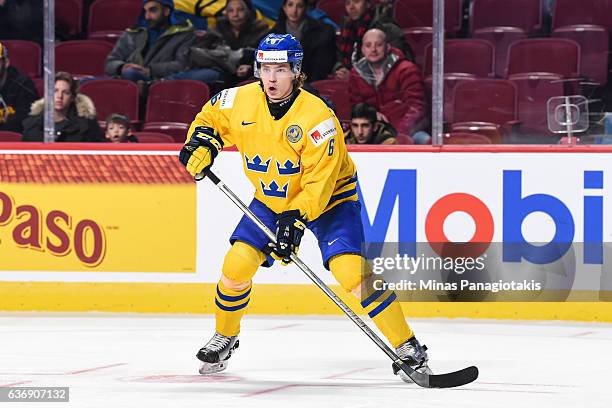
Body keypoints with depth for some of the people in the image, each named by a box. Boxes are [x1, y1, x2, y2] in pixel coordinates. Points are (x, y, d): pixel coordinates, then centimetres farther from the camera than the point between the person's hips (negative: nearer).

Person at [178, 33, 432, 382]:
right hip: (271, 199, 5)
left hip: (329, 197, -5)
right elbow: (211, 115, 8)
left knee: (350, 270, -22)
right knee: (237, 264, -7)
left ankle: (408, 347, -16)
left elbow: (320, 180, -29)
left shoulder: (317, 116, -30)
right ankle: (224, 339, 20)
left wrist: (296, 220, -36)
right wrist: (201, 140, -11)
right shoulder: (241, 101, -14)